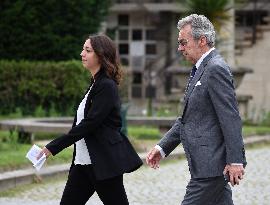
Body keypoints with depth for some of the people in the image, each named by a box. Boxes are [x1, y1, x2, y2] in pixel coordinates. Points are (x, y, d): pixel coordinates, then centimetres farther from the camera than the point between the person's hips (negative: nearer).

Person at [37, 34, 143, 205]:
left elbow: (89, 124, -21)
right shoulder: (96, 84, 15)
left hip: (104, 162, -9)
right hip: (84, 162, 9)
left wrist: (54, 147, -21)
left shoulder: (107, 87, -14)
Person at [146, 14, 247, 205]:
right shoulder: (201, 69, 18)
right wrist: (163, 147, 15)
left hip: (211, 164, -10)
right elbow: (188, 117, 22)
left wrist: (235, 161, -22)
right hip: (208, 163, 10)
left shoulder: (216, 69, -14)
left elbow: (231, 119, -19)